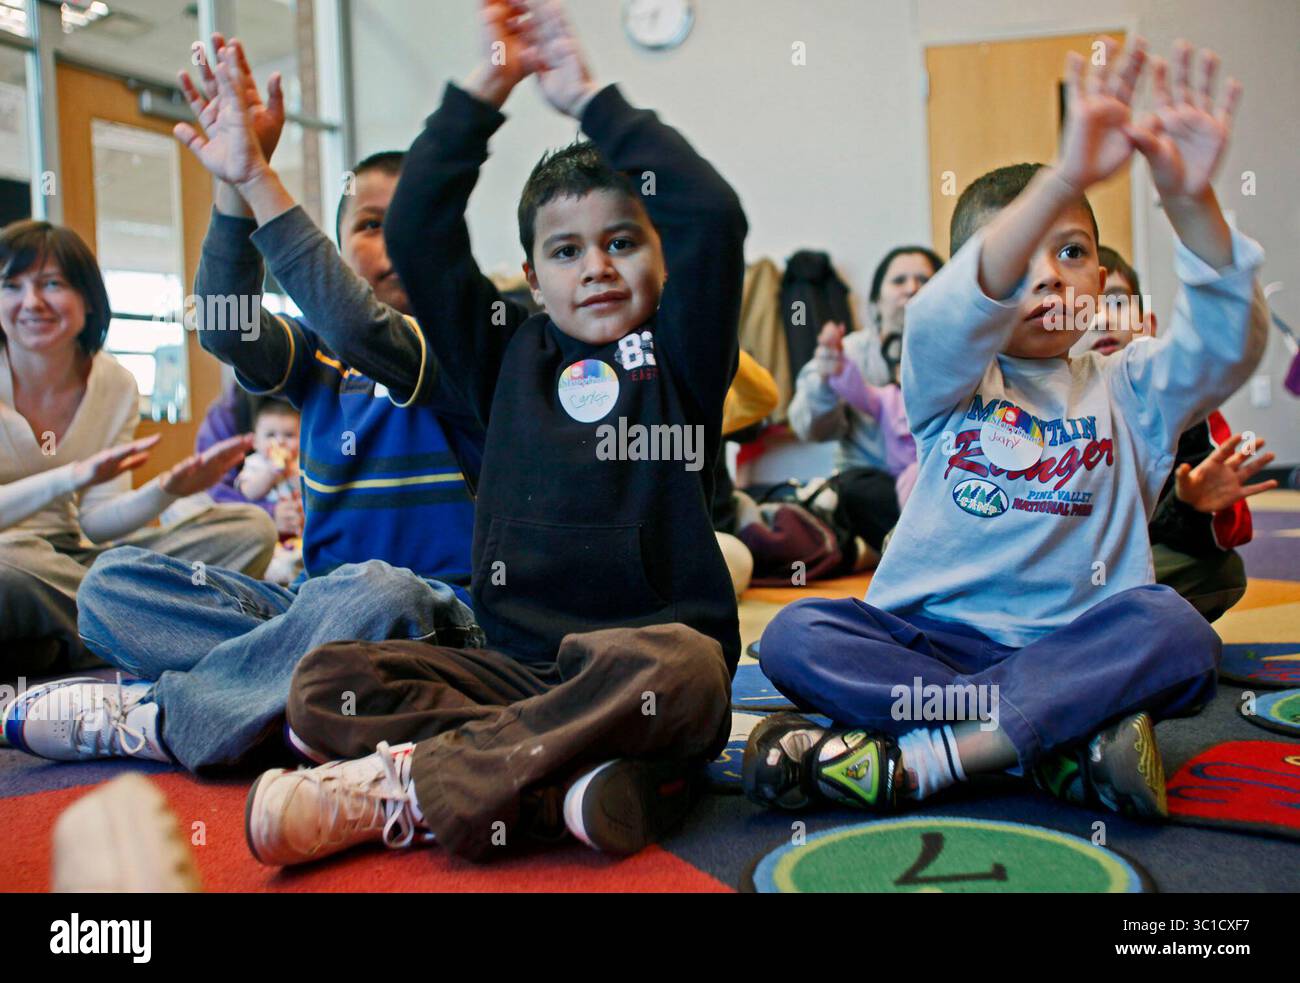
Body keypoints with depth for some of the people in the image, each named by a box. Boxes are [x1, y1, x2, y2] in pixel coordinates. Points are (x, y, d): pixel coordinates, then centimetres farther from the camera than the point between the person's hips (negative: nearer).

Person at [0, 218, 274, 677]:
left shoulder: (116, 386, 3)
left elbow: (95, 519, 1)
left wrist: (166, 490, -19)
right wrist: (71, 476, -31)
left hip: (72, 559, 5)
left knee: (248, 528, -10)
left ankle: (54, 650, -20)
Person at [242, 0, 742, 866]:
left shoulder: (680, 356, 6)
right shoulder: (509, 356, 14)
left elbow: (715, 216, -8)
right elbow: (417, 232, 9)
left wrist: (586, 95, 0)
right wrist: (488, 88, 7)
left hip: (653, 646, -3)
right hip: (517, 668, 4)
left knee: (673, 667, -39)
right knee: (325, 682, -16)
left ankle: (396, 788, -27)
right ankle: (570, 785, -35)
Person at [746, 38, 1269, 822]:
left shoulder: (1126, 391, 12)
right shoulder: (950, 381, 5)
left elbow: (1228, 347, -7)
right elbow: (950, 316, -18)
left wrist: (1190, 203, -24)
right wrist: (1063, 180, -33)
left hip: (1075, 641, 1)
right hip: (930, 635, 0)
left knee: (1175, 632, -30)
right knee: (794, 637, -26)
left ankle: (915, 756, -30)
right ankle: (1064, 743, -29)